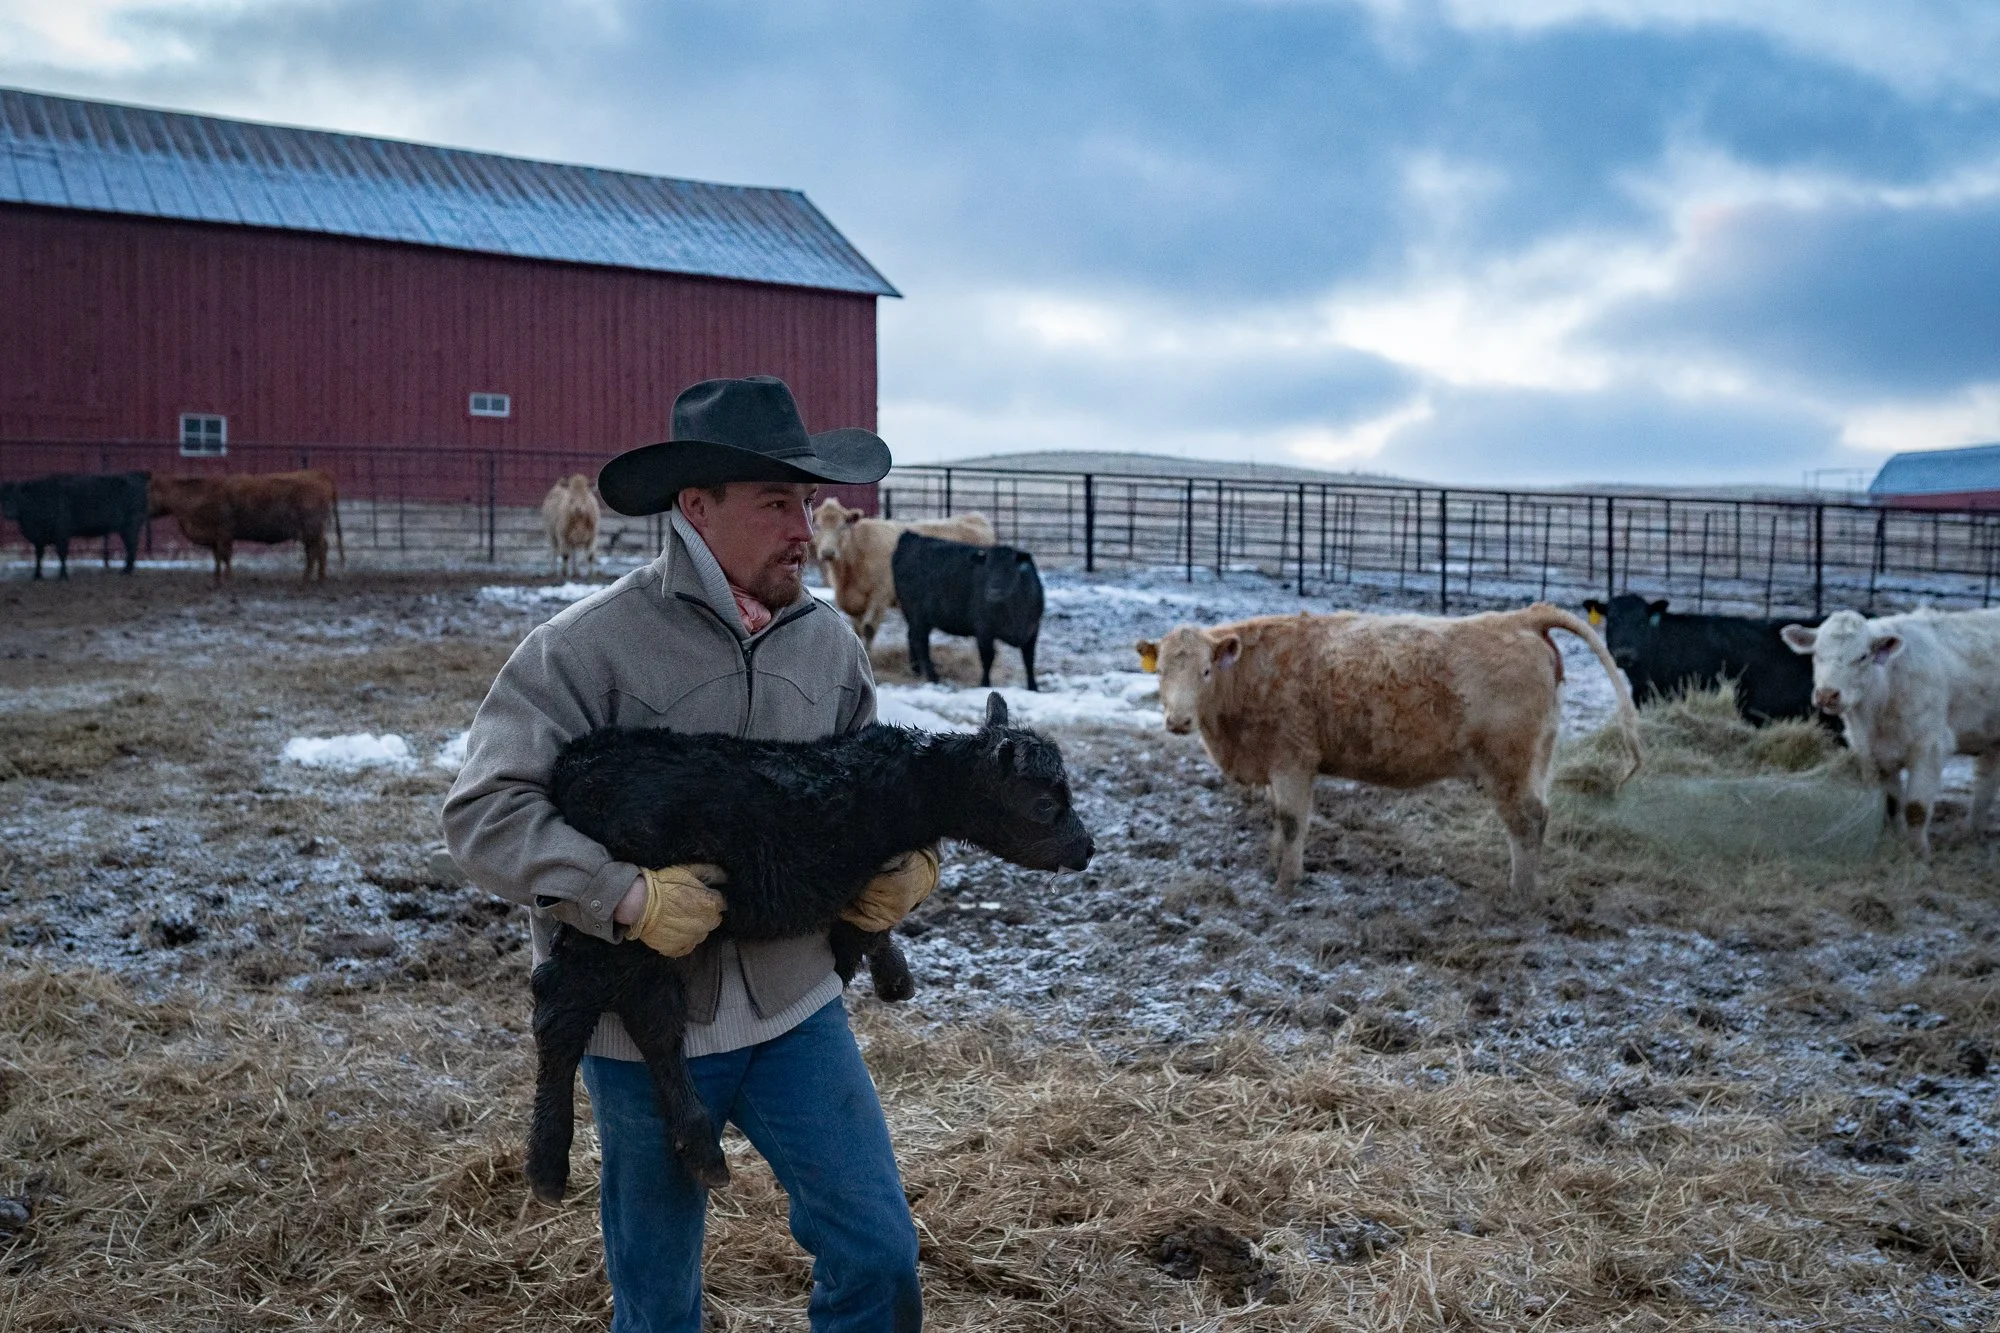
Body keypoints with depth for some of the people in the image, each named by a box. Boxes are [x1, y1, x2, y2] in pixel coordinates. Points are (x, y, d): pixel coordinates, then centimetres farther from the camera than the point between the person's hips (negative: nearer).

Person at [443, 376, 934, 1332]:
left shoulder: (828, 640, 0)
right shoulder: (590, 645, -15)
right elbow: (482, 814, -18)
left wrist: (908, 860, -6)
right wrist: (628, 897, -27)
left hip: (796, 1008, 4)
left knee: (877, 1253, 6)